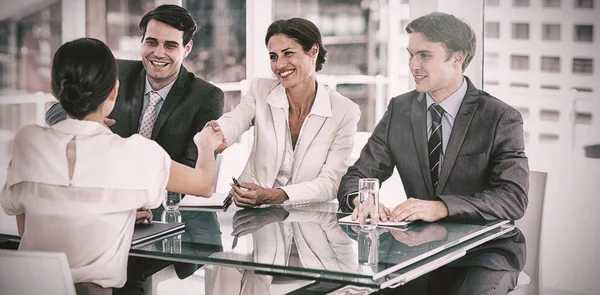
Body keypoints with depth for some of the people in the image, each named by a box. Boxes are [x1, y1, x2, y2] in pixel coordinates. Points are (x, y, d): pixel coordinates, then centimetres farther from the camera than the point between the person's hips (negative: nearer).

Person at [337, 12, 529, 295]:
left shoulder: (501, 118, -8)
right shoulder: (399, 110, 5)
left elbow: (513, 197, -19)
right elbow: (357, 176, 4)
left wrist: (440, 208, -34)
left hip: (485, 249, -4)